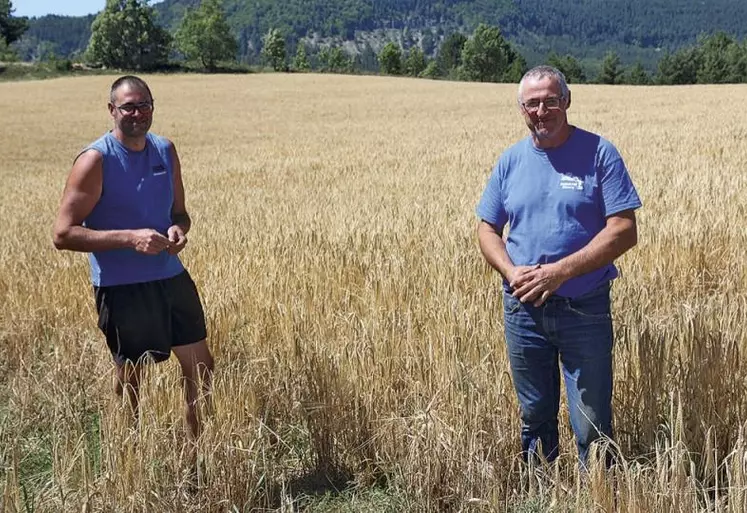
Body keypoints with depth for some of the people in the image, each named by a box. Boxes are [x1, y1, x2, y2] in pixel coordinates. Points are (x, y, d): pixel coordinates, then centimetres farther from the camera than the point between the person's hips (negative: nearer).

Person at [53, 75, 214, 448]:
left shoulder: (165, 151, 5)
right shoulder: (95, 161, -13)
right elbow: (63, 234, -17)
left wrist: (179, 229, -8)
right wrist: (130, 238, -26)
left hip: (172, 277, 6)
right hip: (121, 287, -6)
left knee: (201, 367, 13)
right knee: (130, 378, 8)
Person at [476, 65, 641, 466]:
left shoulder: (598, 153, -6)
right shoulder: (511, 160, 5)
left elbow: (624, 231, -12)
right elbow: (487, 229, 9)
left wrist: (560, 271, -21)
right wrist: (512, 272, -11)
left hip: (586, 309, -3)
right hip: (522, 309, 4)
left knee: (592, 426, 2)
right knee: (535, 417, 17)